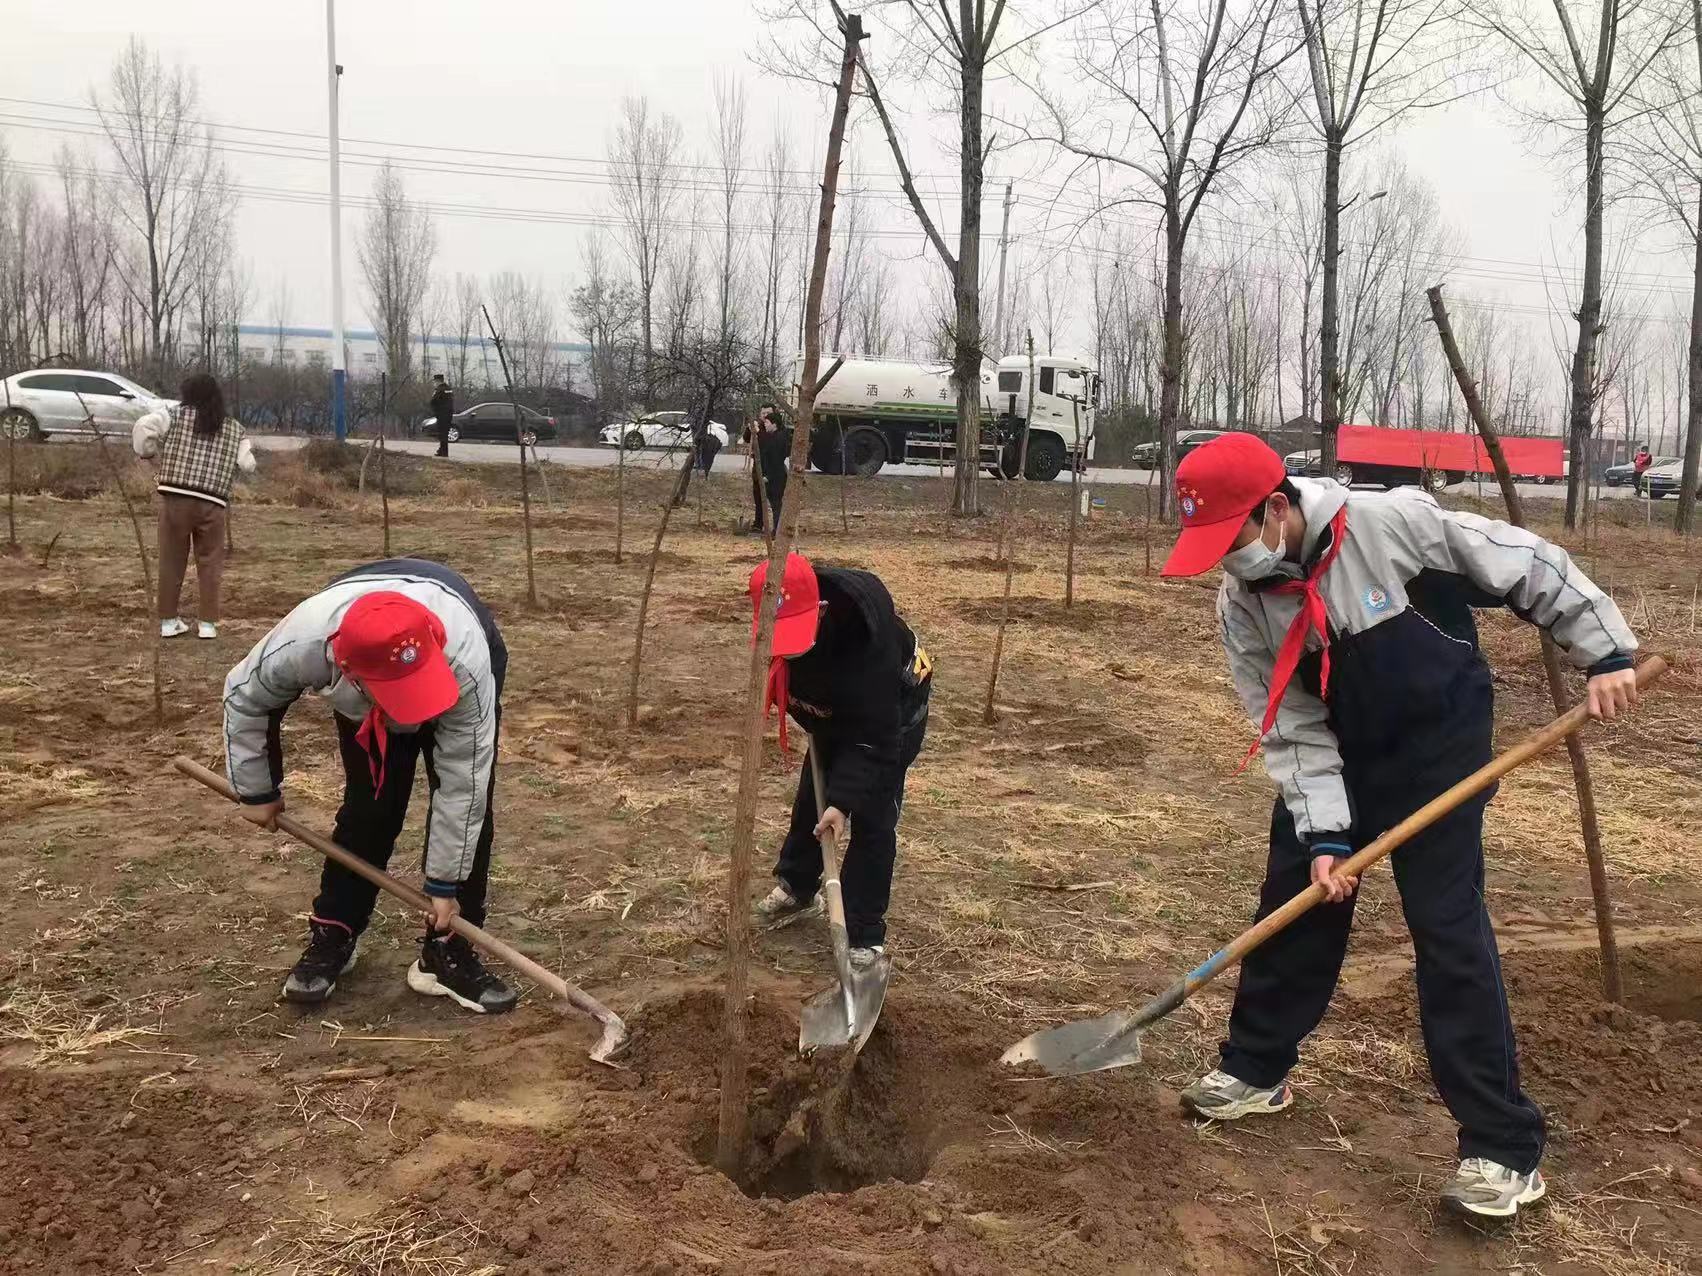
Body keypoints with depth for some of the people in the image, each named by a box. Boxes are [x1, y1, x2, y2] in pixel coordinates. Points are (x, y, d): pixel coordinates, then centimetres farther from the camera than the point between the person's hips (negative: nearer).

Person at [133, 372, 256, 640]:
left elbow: (143, 427, -9)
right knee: (209, 563, 10)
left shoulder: (176, 416, 4)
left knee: (171, 561, 10)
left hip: (175, 498, -1)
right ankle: (207, 623, 8)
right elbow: (247, 465, 5)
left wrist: (148, 453, 9)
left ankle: (168, 621, 16)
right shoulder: (234, 429, 10)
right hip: (213, 505, 1)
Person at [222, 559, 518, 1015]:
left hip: (455, 663, -1)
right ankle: (332, 935, 13)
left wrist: (445, 883, -27)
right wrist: (257, 790, -5)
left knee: (468, 805, -11)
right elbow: (244, 697, -16)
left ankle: (447, 952, 0)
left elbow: (462, 781, -35)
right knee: (368, 810, -7)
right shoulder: (299, 645, -42)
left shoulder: (465, 660, -47)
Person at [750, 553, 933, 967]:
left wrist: (844, 799, -42)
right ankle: (797, 886, 38)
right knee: (812, 796, 16)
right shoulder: (781, 617, -26)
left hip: (893, 712, -6)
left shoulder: (866, 636, -44)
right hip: (835, 711, 6)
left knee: (872, 818, -10)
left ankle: (865, 934, 0)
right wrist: (815, 723, -1)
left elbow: (874, 735, -38)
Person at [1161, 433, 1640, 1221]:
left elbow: (1525, 565, -16)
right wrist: (1323, 832, -18)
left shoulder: (1390, 523, -27)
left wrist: (1604, 651, -14)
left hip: (1438, 742, -4)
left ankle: (1505, 1147, 0)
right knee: (1293, 900, 10)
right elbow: (1290, 725, -11)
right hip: (1335, 753, 5)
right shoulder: (1240, 603, -14)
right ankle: (1255, 1068, 31)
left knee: (1447, 925, -8)